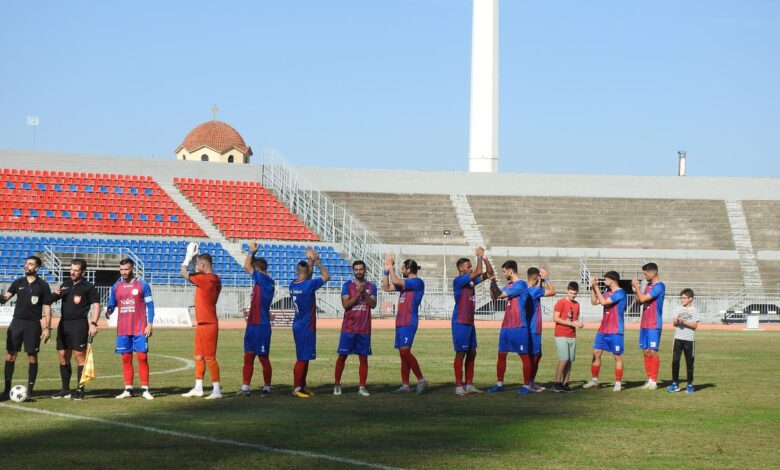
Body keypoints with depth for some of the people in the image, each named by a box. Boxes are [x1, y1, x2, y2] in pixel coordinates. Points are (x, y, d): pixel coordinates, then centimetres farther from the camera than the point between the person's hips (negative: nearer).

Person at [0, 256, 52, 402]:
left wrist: (47, 328, -6)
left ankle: (29, 392, 6)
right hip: (17, 321, 2)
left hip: (33, 324, -2)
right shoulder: (18, 283, 8)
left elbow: (47, 308, 1)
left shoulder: (43, 286, 1)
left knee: (32, 357, -1)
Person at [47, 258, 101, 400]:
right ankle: (65, 390, 17)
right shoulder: (65, 284, 14)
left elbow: (96, 305, -8)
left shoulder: (88, 287, -3)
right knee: (63, 357, 8)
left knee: (80, 356, -6)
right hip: (64, 323, 6)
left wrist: (93, 323, -18)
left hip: (79, 324, -6)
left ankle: (80, 390, -2)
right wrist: (55, 294, -3)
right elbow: (51, 300, 21)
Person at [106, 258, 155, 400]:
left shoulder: (142, 285, -1)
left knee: (142, 357, -6)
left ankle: (145, 389, -2)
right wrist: (109, 311, -10)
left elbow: (149, 305, -1)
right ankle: (128, 389, 10)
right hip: (123, 330, 4)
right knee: (126, 358, 5)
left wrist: (149, 324, -9)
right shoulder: (116, 287, 9)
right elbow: (112, 304, 14)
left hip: (140, 329, -4)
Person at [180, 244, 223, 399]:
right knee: (198, 356, 16)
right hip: (203, 324, 10)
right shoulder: (215, 280, 10)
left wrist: (189, 256, -2)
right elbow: (197, 276, 28)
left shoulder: (205, 279, -18)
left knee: (209, 357, -7)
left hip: (208, 325, -10)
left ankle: (216, 390, -5)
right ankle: (198, 388, 22)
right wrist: (195, 257, 18)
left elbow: (184, 273, -13)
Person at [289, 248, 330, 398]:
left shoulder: (293, 284, 4)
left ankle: (302, 386, 22)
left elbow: (307, 278, 25)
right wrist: (317, 261, 2)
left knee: (304, 357, 16)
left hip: (298, 326, 8)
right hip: (306, 328, -8)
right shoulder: (309, 285, -18)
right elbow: (326, 276, -6)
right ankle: (296, 388, -1)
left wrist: (311, 261, 20)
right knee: (302, 358, -4)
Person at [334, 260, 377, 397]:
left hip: (364, 329, 2)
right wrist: (357, 294, -19)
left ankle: (362, 387, 7)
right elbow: (345, 304, -10)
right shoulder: (347, 285, 1)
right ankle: (337, 385, 9)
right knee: (342, 356, 1)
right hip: (348, 328, -2)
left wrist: (364, 293, -16)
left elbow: (373, 304, -4)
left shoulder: (371, 286, 7)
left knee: (363, 358, 2)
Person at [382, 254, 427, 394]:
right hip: (400, 323, 9)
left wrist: (390, 266, -7)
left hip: (409, 323, -9)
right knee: (403, 353, 8)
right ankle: (405, 385, 9)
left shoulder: (417, 282, -10)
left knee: (405, 351, -17)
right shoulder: (405, 283, 18)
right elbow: (387, 288, 23)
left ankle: (421, 380, -11)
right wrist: (386, 271, 15)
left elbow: (395, 281, -18)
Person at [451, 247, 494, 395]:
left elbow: (489, 273, 14)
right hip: (460, 323, -9)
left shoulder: (471, 281, 12)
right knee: (461, 353, -6)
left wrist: (484, 257, 3)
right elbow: (478, 272, -23)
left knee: (472, 353, 10)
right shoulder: (458, 281, -13)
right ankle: (459, 387, -4)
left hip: (470, 323, 9)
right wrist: (479, 256, -10)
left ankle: (469, 385, 15)